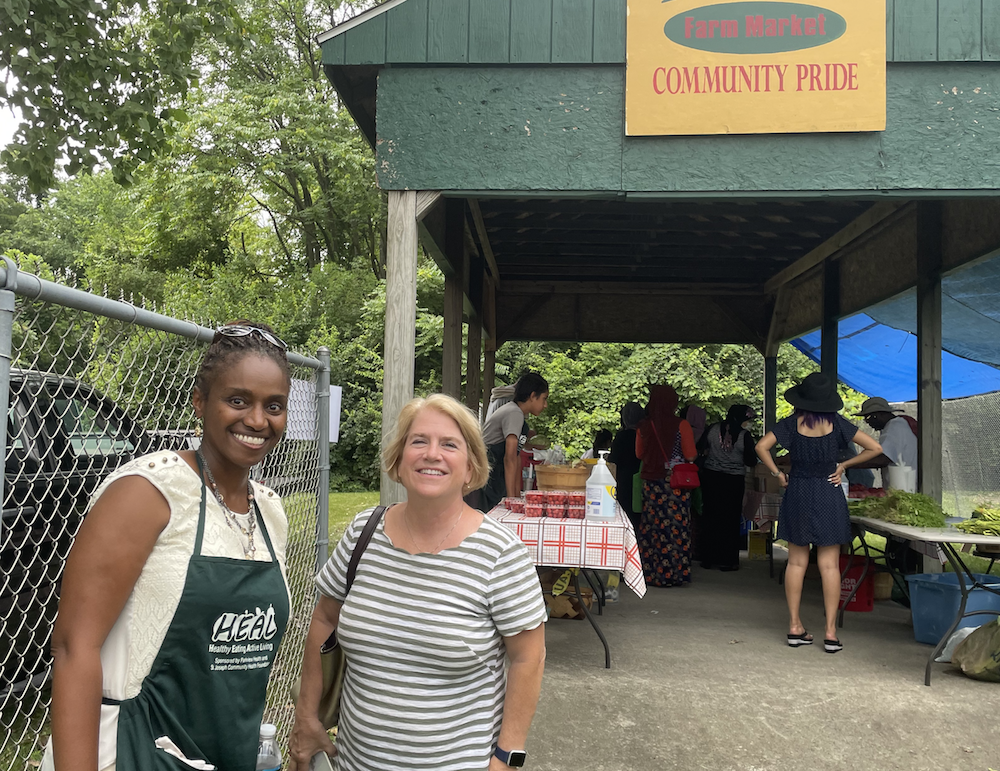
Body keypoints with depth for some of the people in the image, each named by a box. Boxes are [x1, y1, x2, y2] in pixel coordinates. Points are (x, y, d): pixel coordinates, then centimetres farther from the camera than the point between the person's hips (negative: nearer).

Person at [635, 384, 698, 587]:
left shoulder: (643, 426, -1)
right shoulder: (681, 425, -10)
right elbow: (690, 455, -7)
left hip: (651, 481, 3)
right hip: (676, 483, -3)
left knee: (652, 527, 8)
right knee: (676, 526, 4)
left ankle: (651, 573, 13)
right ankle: (674, 574, 8)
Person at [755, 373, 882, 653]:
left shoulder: (791, 423, -4)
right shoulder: (836, 422, -5)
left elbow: (762, 447, -12)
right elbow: (875, 448, -3)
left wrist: (778, 474, -2)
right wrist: (843, 465, 3)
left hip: (798, 494, 1)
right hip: (829, 495, -1)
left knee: (796, 562, 9)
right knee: (829, 565, 3)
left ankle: (795, 626, 11)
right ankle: (830, 632, 3)